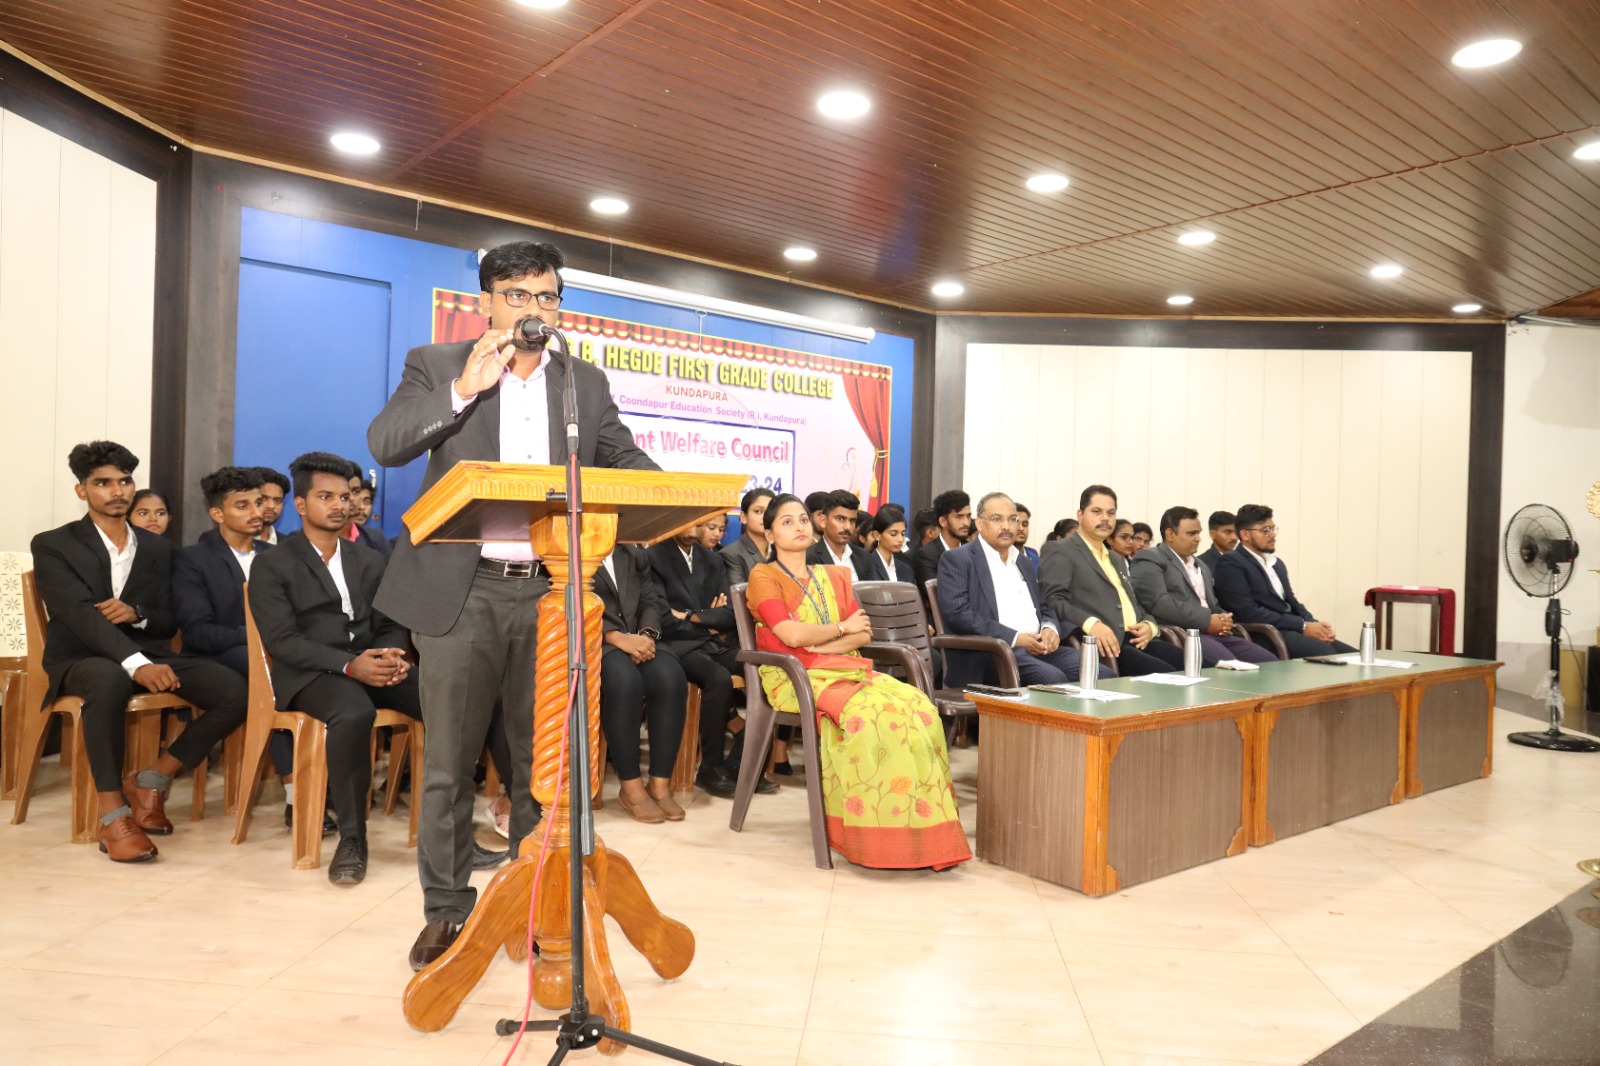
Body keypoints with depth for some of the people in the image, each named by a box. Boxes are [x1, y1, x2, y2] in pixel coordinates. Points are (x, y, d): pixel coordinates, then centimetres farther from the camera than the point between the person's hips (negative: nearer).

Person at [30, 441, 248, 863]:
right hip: (80, 660, -4)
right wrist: (136, 663, -35)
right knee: (110, 679, -42)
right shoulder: (52, 545, -1)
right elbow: (80, 616, -17)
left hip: (146, 654, 4)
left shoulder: (157, 547, 13)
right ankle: (111, 814, -28)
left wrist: (136, 615, -14)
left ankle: (150, 781, -2)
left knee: (235, 692, -21)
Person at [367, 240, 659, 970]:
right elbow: (384, 443, -7)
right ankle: (446, 910, 21)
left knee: (543, 759, 11)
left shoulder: (586, 383, 13)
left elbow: (624, 457, 7)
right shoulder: (438, 366, 5)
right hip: (462, 591, -2)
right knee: (449, 761, 6)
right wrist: (464, 389, -18)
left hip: (550, 592, 2)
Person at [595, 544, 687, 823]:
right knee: (624, 677, -36)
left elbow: (652, 601, 12)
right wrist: (616, 636, -19)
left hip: (637, 642, 4)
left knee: (671, 676, -27)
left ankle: (660, 784, -20)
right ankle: (631, 787, -24)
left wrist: (647, 634, -10)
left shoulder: (635, 555, 22)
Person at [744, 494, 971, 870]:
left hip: (843, 670, 5)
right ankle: (878, 835, -25)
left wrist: (820, 643, -7)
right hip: (795, 678, -5)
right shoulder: (763, 577, 6)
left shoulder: (834, 578, 23)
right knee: (870, 713, -33)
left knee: (919, 709, -23)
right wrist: (842, 628, 2)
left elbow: (863, 633, 10)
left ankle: (924, 829, -23)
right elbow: (791, 635, -10)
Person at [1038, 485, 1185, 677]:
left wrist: (1149, 625, 5)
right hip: (1102, 644, -8)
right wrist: (1091, 623, -28)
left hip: (1136, 640, 8)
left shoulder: (1115, 558, 30)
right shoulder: (1059, 551, 3)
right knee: (1162, 674, -30)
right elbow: (1053, 601, -11)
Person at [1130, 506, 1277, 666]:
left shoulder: (1201, 566, 29)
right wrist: (1206, 621, -15)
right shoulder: (1150, 560, 1)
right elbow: (1159, 602, -14)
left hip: (1216, 633, 9)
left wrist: (1223, 619, 3)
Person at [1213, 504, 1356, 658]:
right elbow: (1249, 612, -15)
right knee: (1326, 653, -31)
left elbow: (1292, 604, 20)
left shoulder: (1277, 563, 23)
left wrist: (1314, 625, -3)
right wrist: (1303, 626, -15)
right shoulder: (1231, 563, -6)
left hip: (1293, 631, 9)